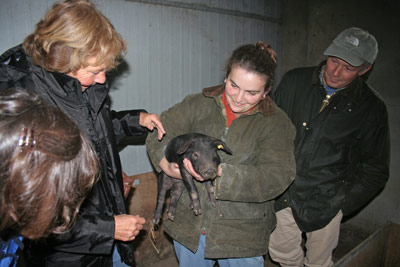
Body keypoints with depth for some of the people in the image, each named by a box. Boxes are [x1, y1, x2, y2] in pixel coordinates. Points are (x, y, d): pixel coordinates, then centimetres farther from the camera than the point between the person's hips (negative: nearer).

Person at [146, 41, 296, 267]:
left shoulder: (276, 123, -7)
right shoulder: (198, 104, -1)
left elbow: (277, 177, -18)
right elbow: (160, 132, -1)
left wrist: (221, 174, -31)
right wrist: (167, 163, -23)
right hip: (188, 223, 2)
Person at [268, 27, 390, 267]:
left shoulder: (371, 108, -7)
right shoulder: (294, 81, -4)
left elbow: (376, 169, 2)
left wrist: (342, 203, -5)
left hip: (327, 201, -1)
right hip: (284, 193, 2)